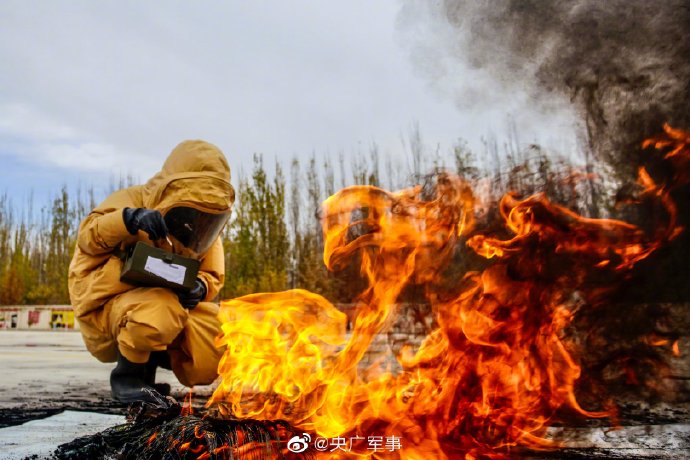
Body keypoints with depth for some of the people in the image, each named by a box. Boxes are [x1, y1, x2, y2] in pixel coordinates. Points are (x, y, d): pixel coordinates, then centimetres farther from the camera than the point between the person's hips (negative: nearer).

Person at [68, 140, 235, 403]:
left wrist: (199, 287, -23)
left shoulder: (204, 232, 4)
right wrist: (130, 218, -42)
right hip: (109, 308, -5)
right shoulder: (131, 200, -9)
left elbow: (213, 276, 3)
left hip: (172, 306, 5)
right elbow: (88, 237, -22)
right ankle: (127, 374, -9)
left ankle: (151, 360, 12)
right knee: (162, 309, -39)